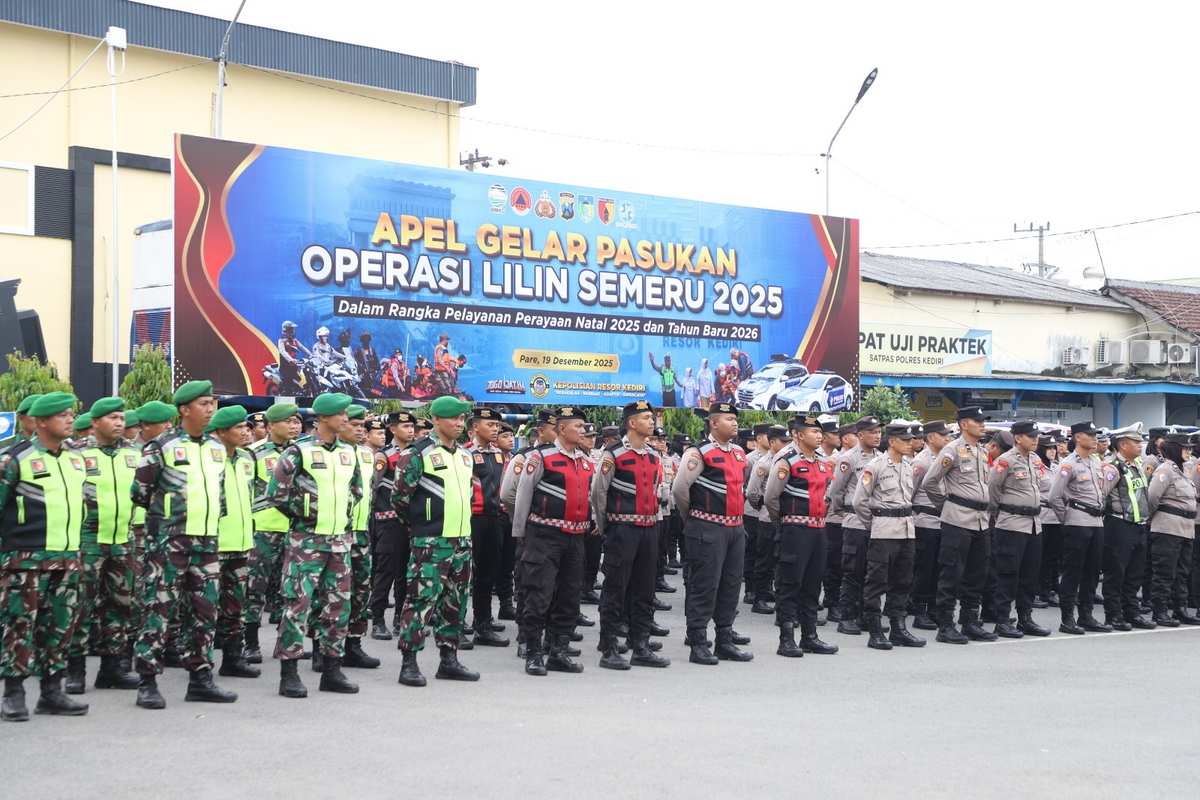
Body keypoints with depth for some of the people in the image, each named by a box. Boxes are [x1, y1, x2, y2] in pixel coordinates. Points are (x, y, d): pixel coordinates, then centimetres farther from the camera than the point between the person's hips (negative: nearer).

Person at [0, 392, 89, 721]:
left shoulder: (75, 459, 14)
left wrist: (80, 550, 21)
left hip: (68, 558, 6)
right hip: (27, 558, -6)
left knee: (61, 625, 9)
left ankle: (52, 691, 17)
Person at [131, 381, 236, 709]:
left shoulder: (217, 448, 12)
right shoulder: (161, 447, -7)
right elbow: (140, 493, -2)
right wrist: (163, 515, 8)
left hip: (207, 540, 6)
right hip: (169, 541, -6)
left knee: (204, 611, 8)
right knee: (159, 610, -4)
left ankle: (200, 679, 16)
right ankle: (148, 683, 0)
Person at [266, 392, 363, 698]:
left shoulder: (349, 453, 10)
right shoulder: (298, 451, -8)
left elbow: (356, 490, 25)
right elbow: (275, 494, -8)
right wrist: (303, 514, -1)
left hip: (339, 540, 6)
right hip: (305, 541, -6)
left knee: (337, 606, 8)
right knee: (298, 604, -6)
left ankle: (332, 669, 17)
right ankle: (288, 674, 0)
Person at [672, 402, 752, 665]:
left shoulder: (740, 453, 12)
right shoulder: (700, 453, -12)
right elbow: (679, 488, -15)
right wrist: (691, 516, -1)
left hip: (735, 527, 8)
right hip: (708, 529, -8)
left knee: (731, 585, 11)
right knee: (704, 586, -4)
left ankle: (725, 641, 21)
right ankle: (698, 645, 2)